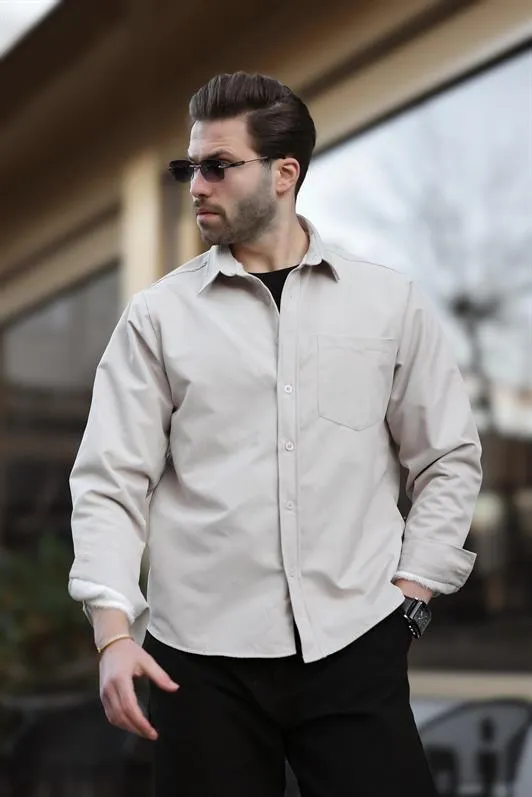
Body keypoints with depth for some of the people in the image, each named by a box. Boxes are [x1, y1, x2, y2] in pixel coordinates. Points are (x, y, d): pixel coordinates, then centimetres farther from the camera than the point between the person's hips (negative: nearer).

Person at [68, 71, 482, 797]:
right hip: (202, 655, 0)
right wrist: (114, 632, -10)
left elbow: (450, 459, 11)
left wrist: (409, 593, 3)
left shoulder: (389, 302, 6)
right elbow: (111, 483, 0)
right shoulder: (158, 316, 4)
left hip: (355, 650, 0)